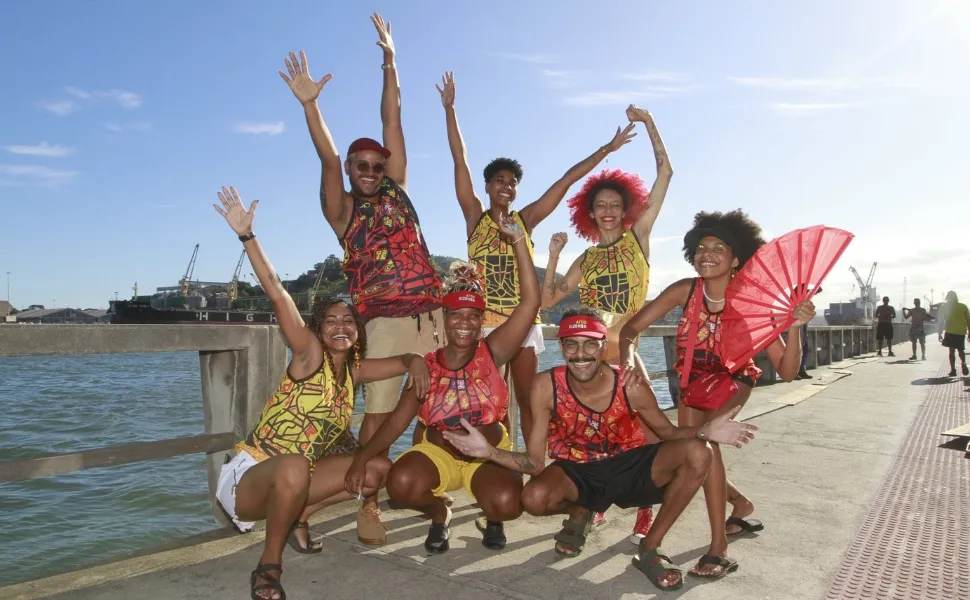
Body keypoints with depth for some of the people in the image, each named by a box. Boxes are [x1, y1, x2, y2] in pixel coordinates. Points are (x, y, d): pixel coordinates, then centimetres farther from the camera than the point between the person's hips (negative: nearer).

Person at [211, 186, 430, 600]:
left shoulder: (353, 372, 3)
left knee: (377, 470, 3)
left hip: (297, 476, 7)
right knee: (295, 467, -40)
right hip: (248, 477, -7)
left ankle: (296, 517, 9)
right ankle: (268, 566, -15)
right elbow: (276, 292, -27)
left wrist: (416, 362, -13)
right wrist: (246, 234, -35)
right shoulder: (309, 355, -16)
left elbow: (404, 360, 11)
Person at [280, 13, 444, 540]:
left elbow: (392, 120, 13)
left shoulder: (395, 190, 16)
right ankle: (369, 502, 8)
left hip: (433, 312, 4)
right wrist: (309, 104, -18)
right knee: (378, 410, -4)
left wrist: (389, 62, 13)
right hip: (386, 319, -3)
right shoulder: (342, 209, 9)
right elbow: (328, 160, -6)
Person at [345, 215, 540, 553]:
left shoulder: (492, 353, -11)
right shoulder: (427, 366, -5)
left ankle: (492, 519, 11)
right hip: (439, 452, 1)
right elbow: (399, 418, -7)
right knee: (400, 484, -28)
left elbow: (530, 302, -20)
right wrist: (363, 456, -21)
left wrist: (517, 239, -24)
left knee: (507, 504, -30)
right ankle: (439, 514, 8)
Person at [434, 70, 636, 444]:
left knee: (528, 399, 7)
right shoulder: (475, 218, 5)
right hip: (484, 321, -2)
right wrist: (449, 108, -1)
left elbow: (566, 180, 8)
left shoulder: (525, 220, 9)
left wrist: (606, 149, 11)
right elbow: (460, 161, 1)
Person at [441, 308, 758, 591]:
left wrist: (705, 430, -23)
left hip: (629, 466, 1)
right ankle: (579, 513, 10)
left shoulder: (630, 386, -18)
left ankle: (650, 549, -1)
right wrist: (488, 450, -32)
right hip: (578, 475, -1)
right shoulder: (546, 386, -19)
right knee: (534, 498, -33)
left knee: (697, 454, -23)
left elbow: (668, 432, -2)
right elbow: (534, 462, -15)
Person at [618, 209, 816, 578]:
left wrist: (794, 327, -44)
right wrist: (629, 357, -43)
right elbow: (630, 329, -22)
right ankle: (739, 502, 35)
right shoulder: (685, 291, -23)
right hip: (694, 378, 3)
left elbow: (787, 372, -29)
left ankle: (719, 545, -17)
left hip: (733, 379, -3)